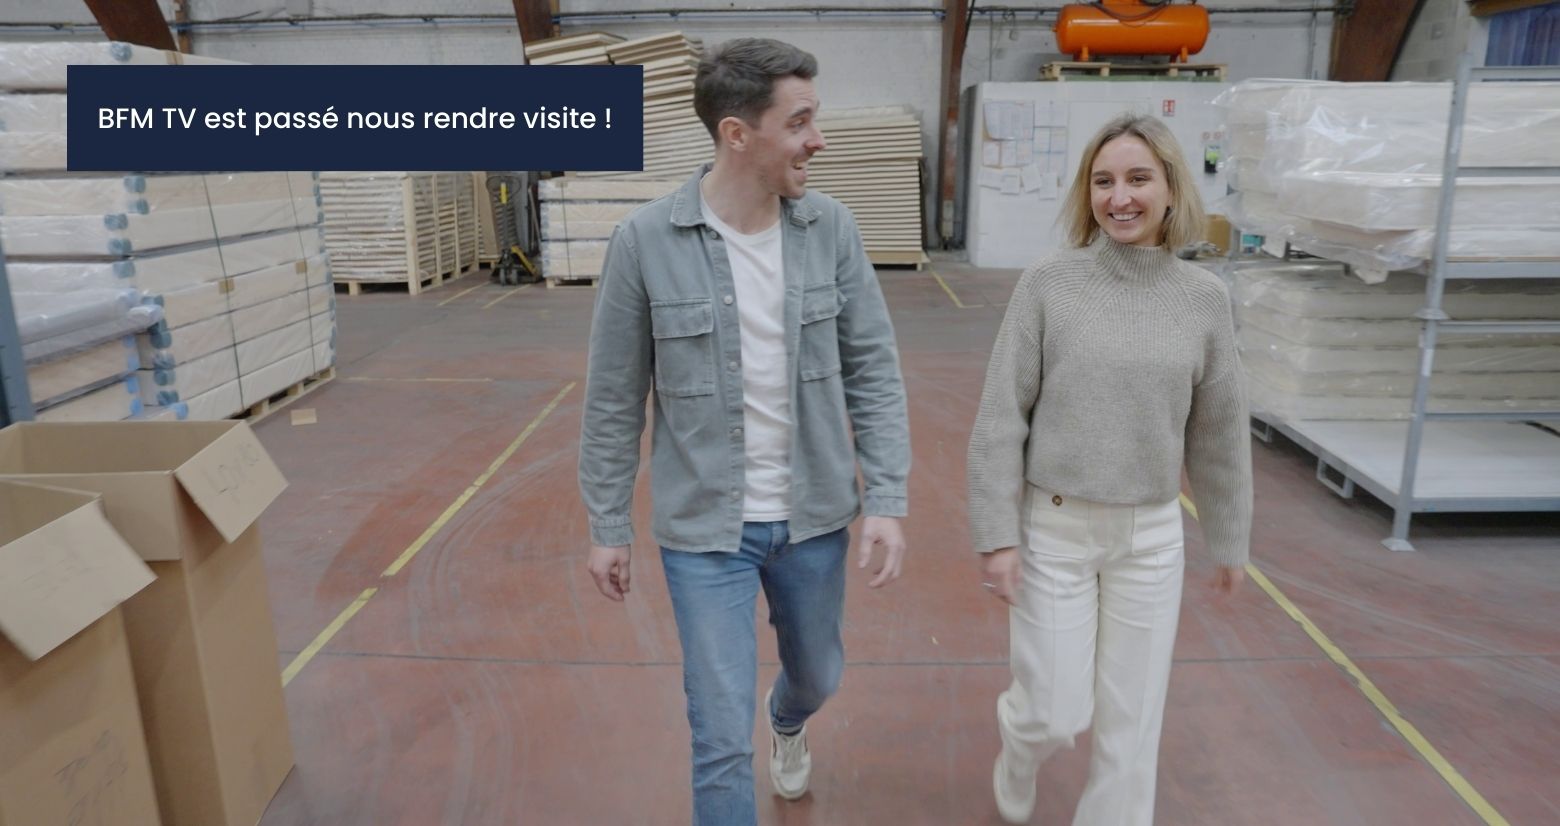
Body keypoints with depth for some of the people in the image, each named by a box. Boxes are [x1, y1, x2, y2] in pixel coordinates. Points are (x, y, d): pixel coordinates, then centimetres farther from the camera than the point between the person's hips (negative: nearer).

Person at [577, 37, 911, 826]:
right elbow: (614, 400, -6)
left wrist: (886, 500, -8)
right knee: (722, 741, 1)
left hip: (814, 517, 4)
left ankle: (787, 723, 64)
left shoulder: (831, 228, -7)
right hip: (703, 529, -3)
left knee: (817, 675, 27)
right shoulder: (645, 241, -14)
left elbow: (874, 372, -2)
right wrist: (607, 527, -1)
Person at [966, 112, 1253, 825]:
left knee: (1132, 721, 11)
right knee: (1056, 714, 6)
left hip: (1152, 536, 2)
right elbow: (1001, 418, -8)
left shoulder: (1204, 299, -2)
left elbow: (1219, 431, 6)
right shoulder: (1048, 284, -9)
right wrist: (996, 532, -11)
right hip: (1052, 529, -2)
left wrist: (1230, 540, 13)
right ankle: (1018, 759, 42)